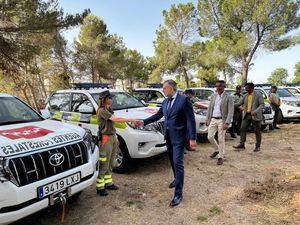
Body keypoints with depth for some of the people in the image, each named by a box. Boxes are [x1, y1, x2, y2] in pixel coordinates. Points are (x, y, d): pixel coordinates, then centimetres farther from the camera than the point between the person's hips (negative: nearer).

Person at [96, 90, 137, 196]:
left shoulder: (109, 109, 14)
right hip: (105, 138, -9)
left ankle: (108, 183, 28)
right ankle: (100, 187, 8)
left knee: (111, 163, 16)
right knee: (104, 164, -2)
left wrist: (115, 137, 16)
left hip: (112, 137, 9)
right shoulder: (102, 110, -16)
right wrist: (131, 120, -24)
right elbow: (116, 119, -26)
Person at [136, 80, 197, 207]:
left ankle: (178, 194, 2)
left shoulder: (184, 100, -13)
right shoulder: (165, 102, 8)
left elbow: (190, 119, -15)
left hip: (178, 137, -7)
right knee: (172, 161, 21)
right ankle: (177, 179, 45)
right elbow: (158, 115, 18)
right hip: (168, 136, 7)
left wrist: (192, 138, -18)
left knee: (178, 163, -6)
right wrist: (144, 122, 10)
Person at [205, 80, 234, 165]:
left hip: (222, 120, -5)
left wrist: (227, 123, -20)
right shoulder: (213, 96, 10)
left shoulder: (229, 97, -7)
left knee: (221, 139, 1)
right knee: (210, 137, 6)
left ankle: (221, 157, 15)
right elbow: (209, 108, 15)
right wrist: (207, 119, 9)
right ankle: (217, 150, 33)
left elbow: (230, 112, -12)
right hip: (213, 119, 5)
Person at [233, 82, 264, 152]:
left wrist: (255, 111, -26)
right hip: (246, 115, 5)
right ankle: (241, 144, -1)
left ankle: (258, 146, 16)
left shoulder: (258, 95, -4)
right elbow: (240, 103, 18)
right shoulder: (245, 96, 13)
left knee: (257, 131, 4)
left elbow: (262, 105, -11)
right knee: (243, 129, -5)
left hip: (255, 116, -5)